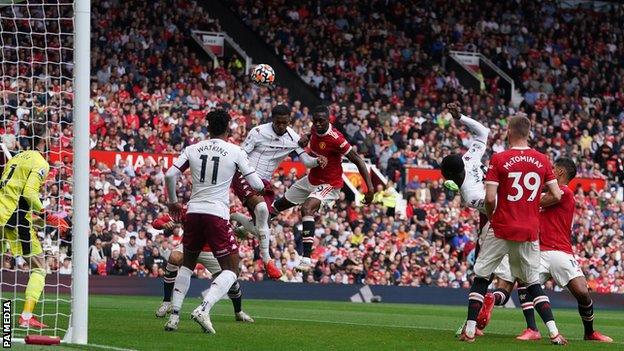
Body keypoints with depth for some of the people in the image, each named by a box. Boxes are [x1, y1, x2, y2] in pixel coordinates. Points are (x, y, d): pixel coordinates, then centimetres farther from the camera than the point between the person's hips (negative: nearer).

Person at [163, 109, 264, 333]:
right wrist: (263, 186, 25)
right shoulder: (235, 152, -1)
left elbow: (169, 175, 4)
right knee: (231, 270, 3)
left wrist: (173, 202, 21)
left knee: (187, 264, 23)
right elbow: (256, 185, 0)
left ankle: (174, 315, 14)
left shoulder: (193, 150, 7)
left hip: (193, 212, 4)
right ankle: (203, 310, -18)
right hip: (217, 214, -4)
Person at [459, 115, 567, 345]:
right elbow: (556, 196, 3)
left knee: (481, 277, 9)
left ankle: (470, 330, 5)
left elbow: (490, 198, -14)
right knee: (533, 282, 13)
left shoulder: (499, 160, -9)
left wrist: (489, 216, 7)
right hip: (530, 231, 3)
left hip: (502, 228, -3)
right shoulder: (542, 161, 2)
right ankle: (554, 332, 1)